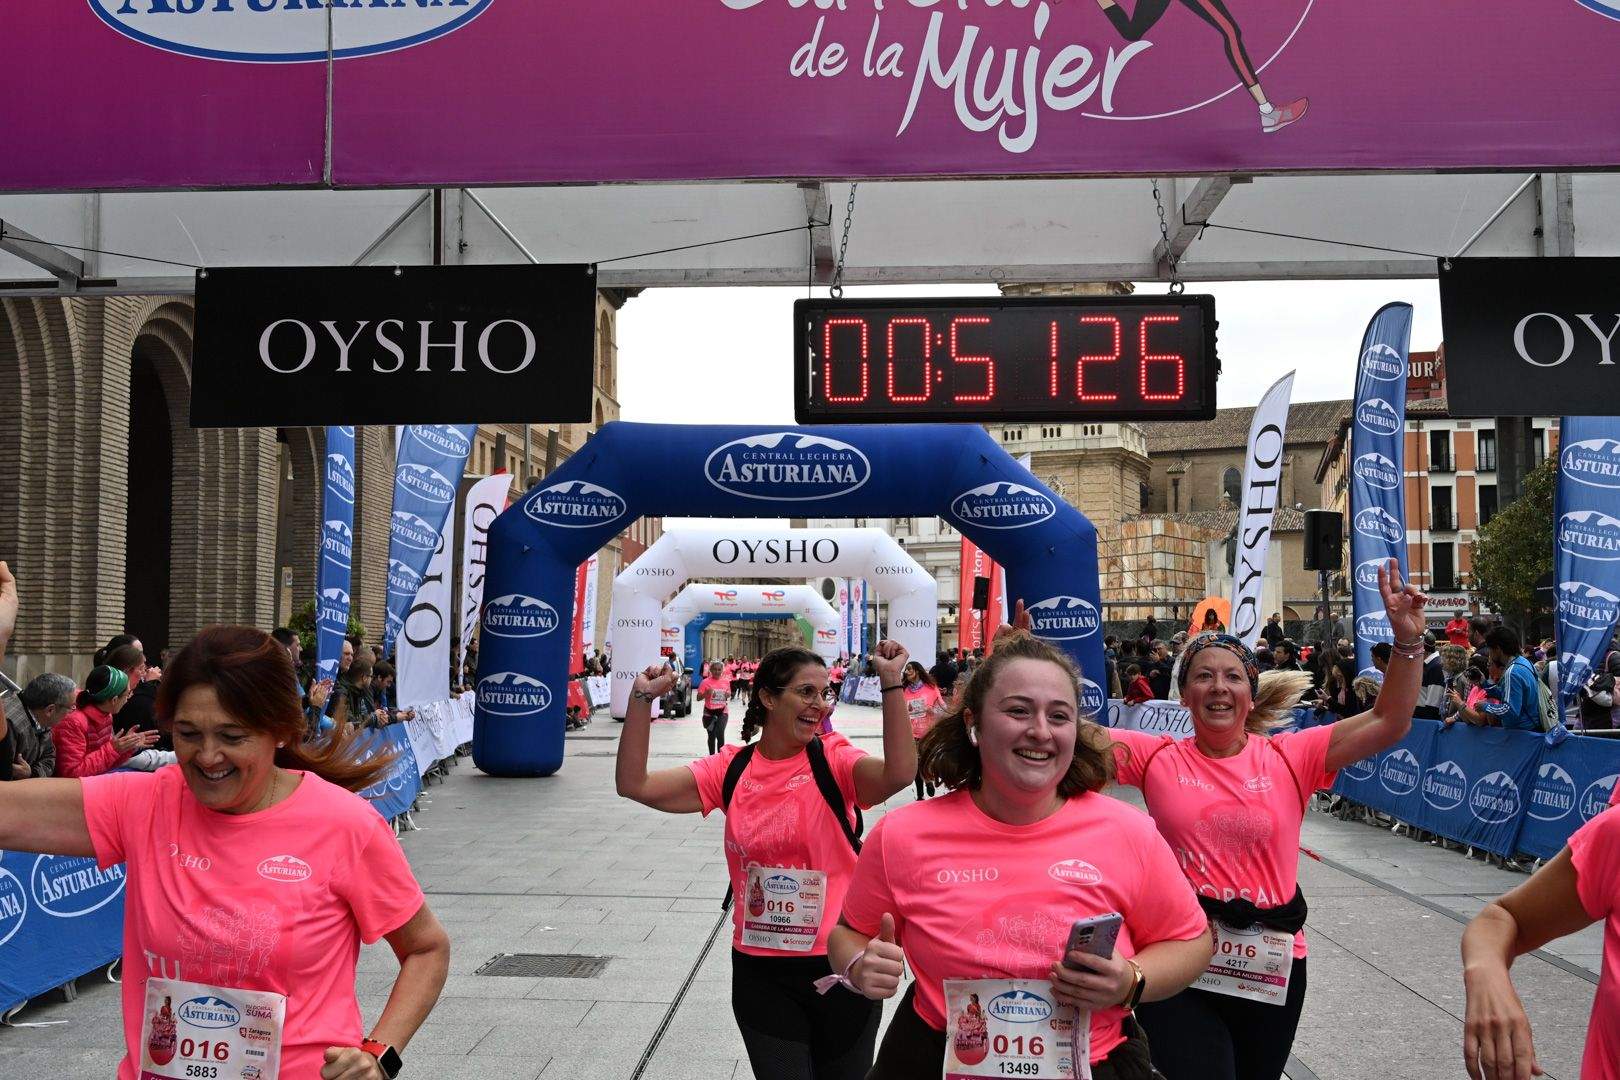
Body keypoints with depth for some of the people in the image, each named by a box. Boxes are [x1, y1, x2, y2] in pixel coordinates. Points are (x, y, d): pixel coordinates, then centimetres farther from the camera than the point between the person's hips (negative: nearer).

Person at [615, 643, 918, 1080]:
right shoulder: (731, 769, -1)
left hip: (840, 966, -1)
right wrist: (641, 699, -13)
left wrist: (891, 683, -33)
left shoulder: (833, 761, -8)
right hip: (760, 973, 1)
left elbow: (899, 774, -29)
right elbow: (634, 784, -6)